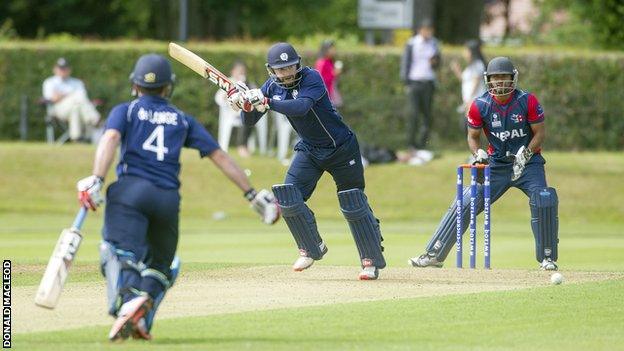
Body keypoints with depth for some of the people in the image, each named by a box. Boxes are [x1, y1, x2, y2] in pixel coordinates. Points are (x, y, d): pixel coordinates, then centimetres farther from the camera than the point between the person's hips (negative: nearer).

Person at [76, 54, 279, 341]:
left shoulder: (125, 111, 16)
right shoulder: (182, 120, 23)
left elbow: (111, 138, -5)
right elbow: (219, 156, 18)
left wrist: (96, 179, -18)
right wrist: (251, 193, 19)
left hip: (130, 191, -3)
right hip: (168, 199, 3)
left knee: (122, 253, -17)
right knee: (160, 264, 16)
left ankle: (127, 303, -49)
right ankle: (141, 322, -12)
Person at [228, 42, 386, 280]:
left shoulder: (311, 78, -24)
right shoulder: (271, 87, -5)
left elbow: (301, 107, -41)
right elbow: (250, 121, -6)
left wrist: (266, 102, -46)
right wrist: (247, 106, -28)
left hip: (341, 147, -5)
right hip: (309, 150, 5)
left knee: (353, 205, -4)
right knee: (288, 198, -10)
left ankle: (371, 261, 7)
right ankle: (312, 249, 10)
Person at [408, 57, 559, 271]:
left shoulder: (527, 101, -12)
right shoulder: (480, 106, -7)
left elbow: (540, 134, -7)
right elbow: (473, 136, 4)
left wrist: (525, 155, -21)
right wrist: (479, 153, -16)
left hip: (528, 162, -2)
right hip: (497, 163, 2)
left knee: (543, 201, -24)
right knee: (465, 204, -6)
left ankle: (547, 258, -8)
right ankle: (434, 255, 0)